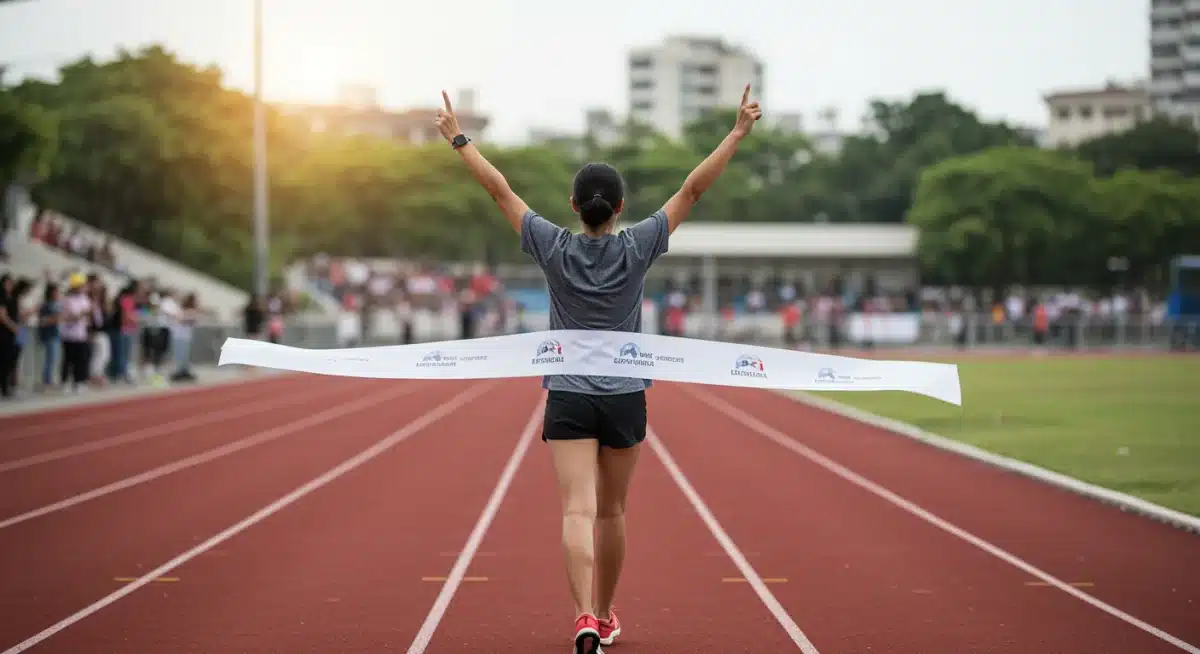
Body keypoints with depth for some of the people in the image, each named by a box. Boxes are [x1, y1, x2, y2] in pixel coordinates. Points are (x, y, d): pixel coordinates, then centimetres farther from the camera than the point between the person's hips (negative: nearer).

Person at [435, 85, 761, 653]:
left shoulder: (553, 248, -5)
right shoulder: (637, 248, -5)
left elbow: (499, 190, 2)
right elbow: (693, 188, -4)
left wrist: (459, 140, 11)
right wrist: (738, 132, -1)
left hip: (567, 399, -1)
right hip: (624, 399, 1)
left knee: (578, 511, -11)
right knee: (611, 512, 16)